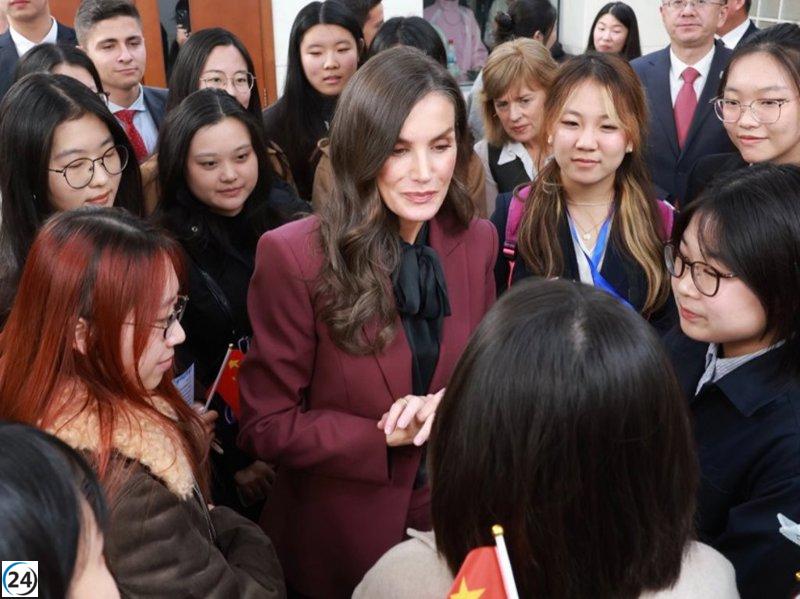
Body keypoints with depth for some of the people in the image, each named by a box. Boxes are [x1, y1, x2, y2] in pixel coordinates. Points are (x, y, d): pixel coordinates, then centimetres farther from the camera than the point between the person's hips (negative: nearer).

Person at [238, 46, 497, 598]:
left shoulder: (477, 240, -6)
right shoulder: (293, 255, -20)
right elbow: (267, 425, -13)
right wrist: (388, 438, -24)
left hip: (453, 517, 4)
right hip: (338, 534, -3)